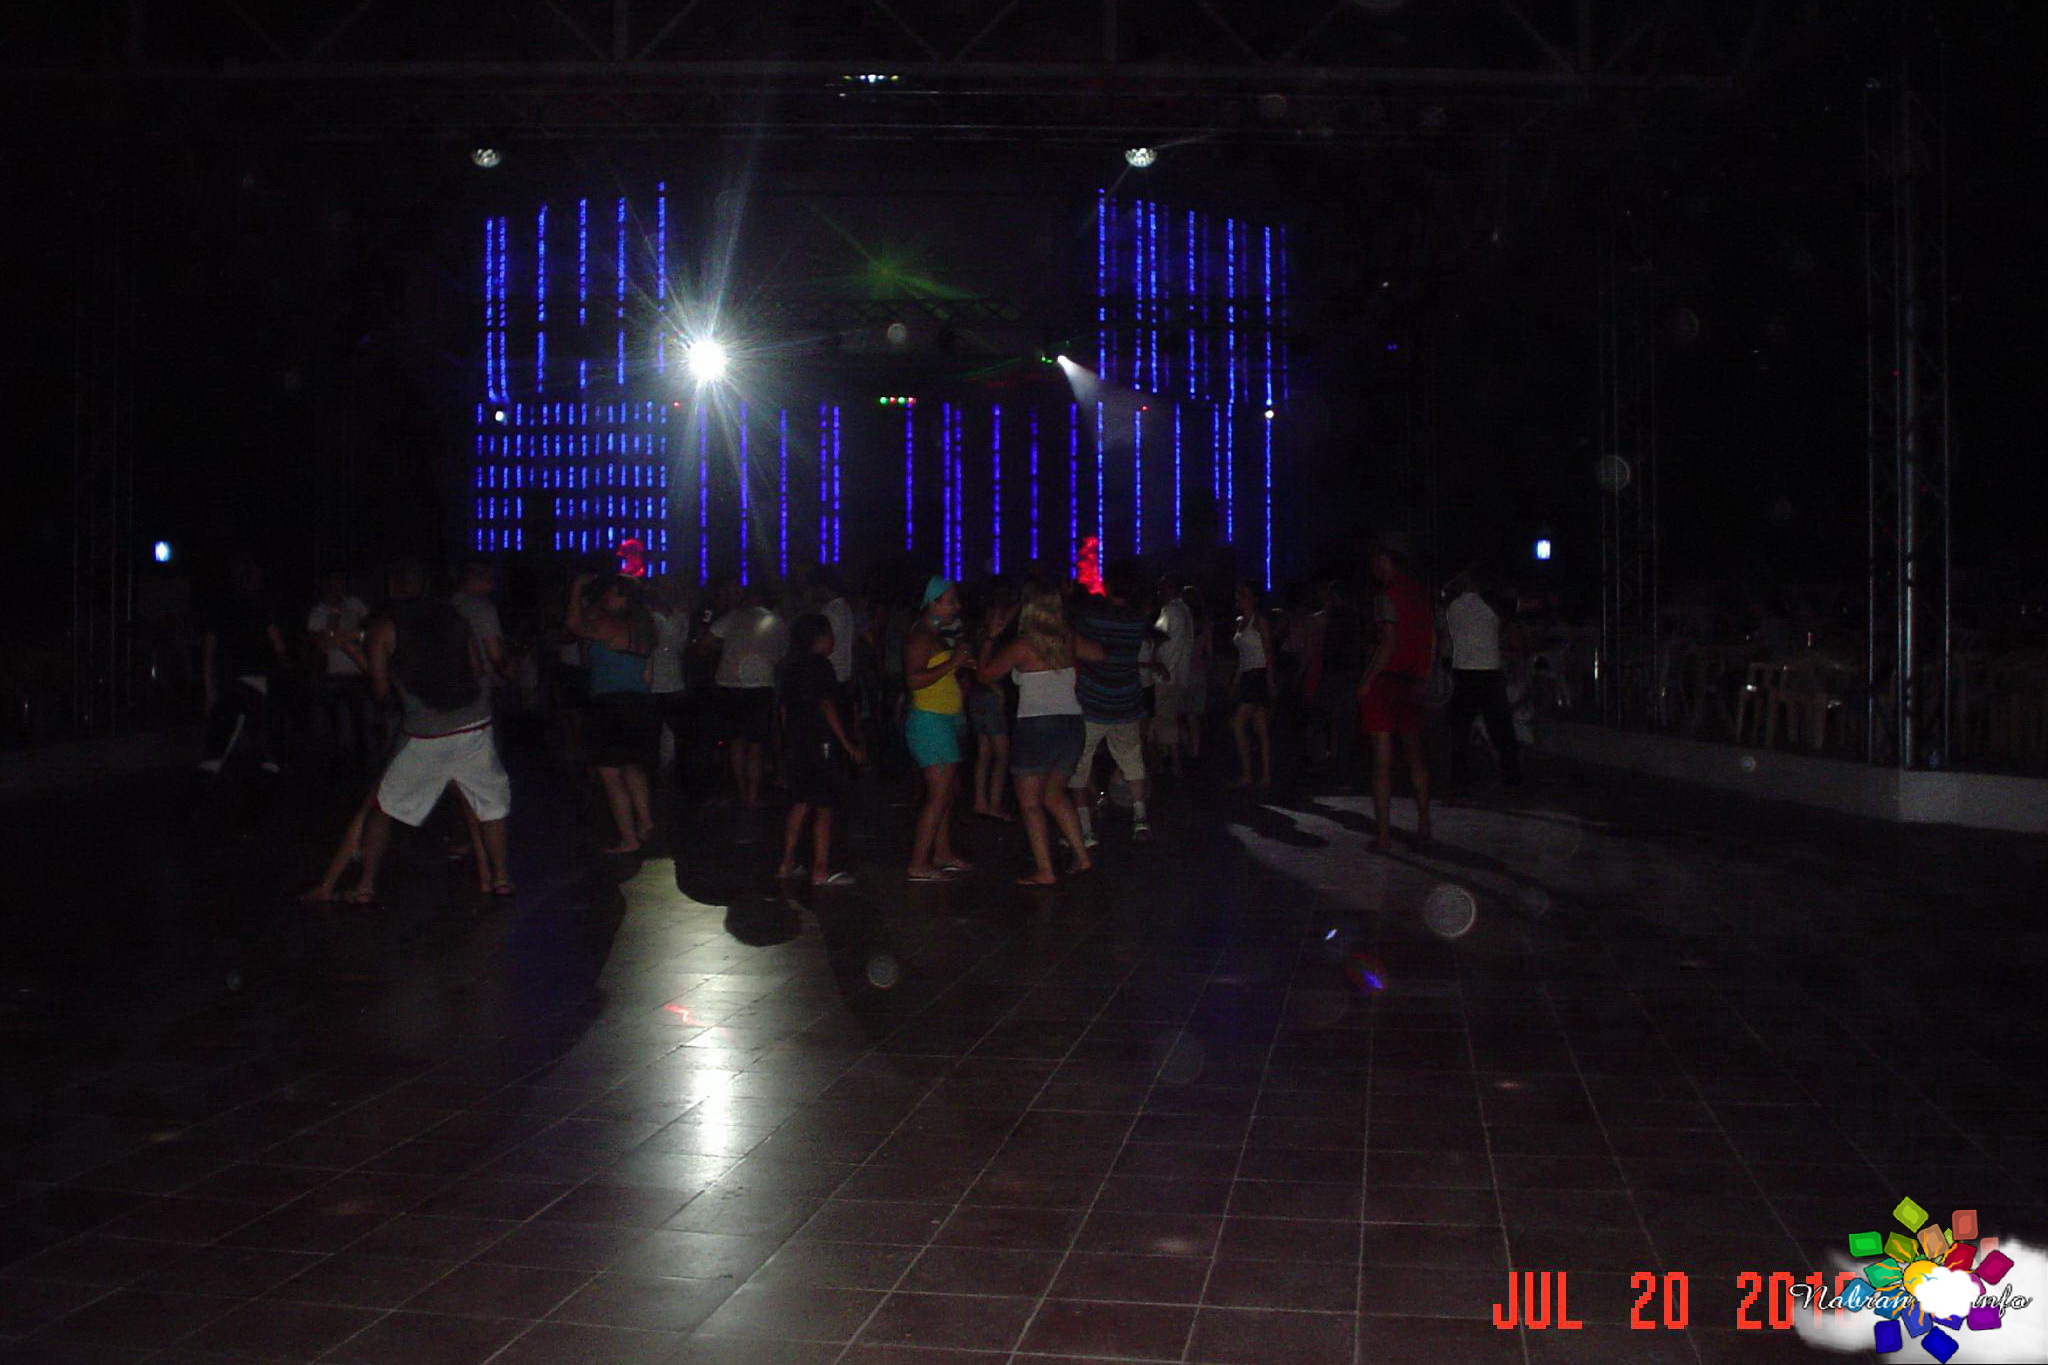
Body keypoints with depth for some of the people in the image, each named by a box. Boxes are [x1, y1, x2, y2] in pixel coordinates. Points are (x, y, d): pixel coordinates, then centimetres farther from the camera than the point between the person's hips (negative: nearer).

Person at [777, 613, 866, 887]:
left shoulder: (795, 667, 13)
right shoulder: (820, 665, -12)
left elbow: (785, 708, 16)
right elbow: (827, 707, -17)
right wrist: (849, 744, -14)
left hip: (799, 744, 8)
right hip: (821, 744, -8)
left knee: (800, 804, 14)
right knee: (824, 807, -4)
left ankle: (787, 864, 16)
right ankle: (820, 871, -3)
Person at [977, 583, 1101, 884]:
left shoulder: (1022, 646, -10)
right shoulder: (1068, 641, 4)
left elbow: (986, 671, 0)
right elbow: (1099, 653, 22)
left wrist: (991, 636, 10)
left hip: (1036, 727, -6)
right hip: (1072, 725, 6)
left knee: (1030, 803, 5)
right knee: (1054, 795, 21)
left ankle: (1044, 870, 0)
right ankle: (1081, 855, 14)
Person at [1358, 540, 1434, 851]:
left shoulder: (1387, 595, -11)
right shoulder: (1420, 595, 10)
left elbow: (1389, 644, -19)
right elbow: (1432, 640, 13)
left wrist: (1366, 682, -13)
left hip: (1385, 682, -7)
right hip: (1412, 684, 7)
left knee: (1382, 761, -3)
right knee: (1415, 756, 16)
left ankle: (1383, 833, -3)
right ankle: (1423, 826, 18)